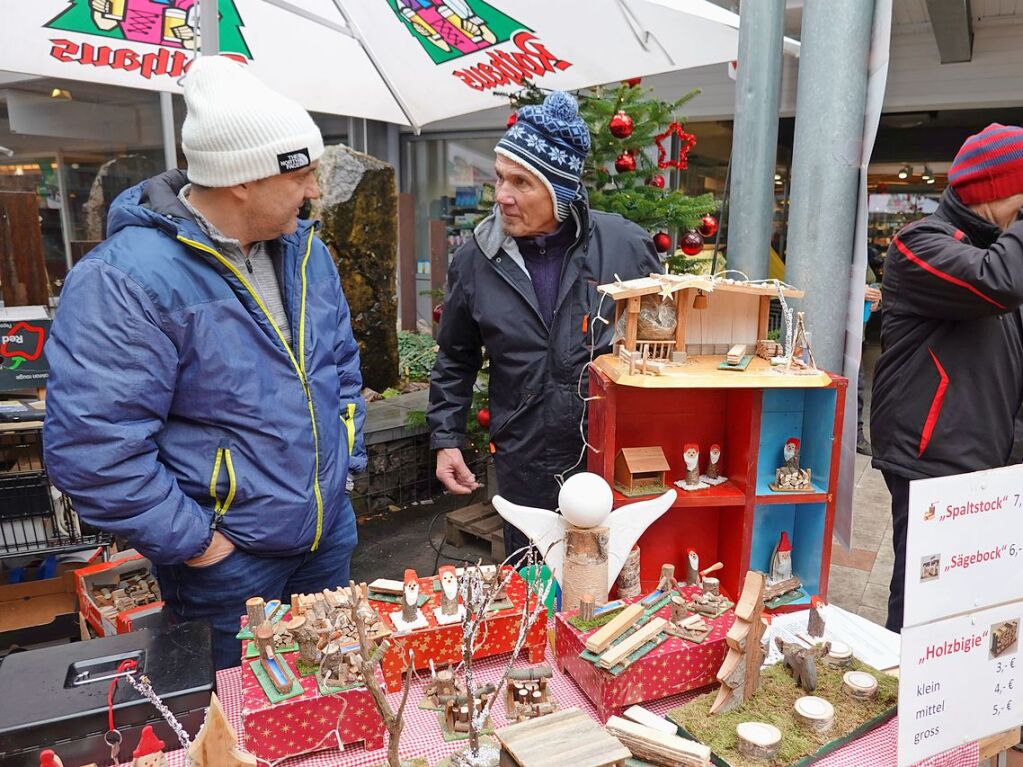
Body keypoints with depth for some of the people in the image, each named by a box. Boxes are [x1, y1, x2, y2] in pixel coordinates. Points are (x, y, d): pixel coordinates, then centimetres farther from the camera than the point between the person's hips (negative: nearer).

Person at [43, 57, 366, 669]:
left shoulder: (304, 249, 2)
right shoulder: (127, 278, -23)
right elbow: (93, 445, -25)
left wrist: (345, 462, 8)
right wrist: (192, 541, -18)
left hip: (331, 532, 6)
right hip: (228, 558, -6)